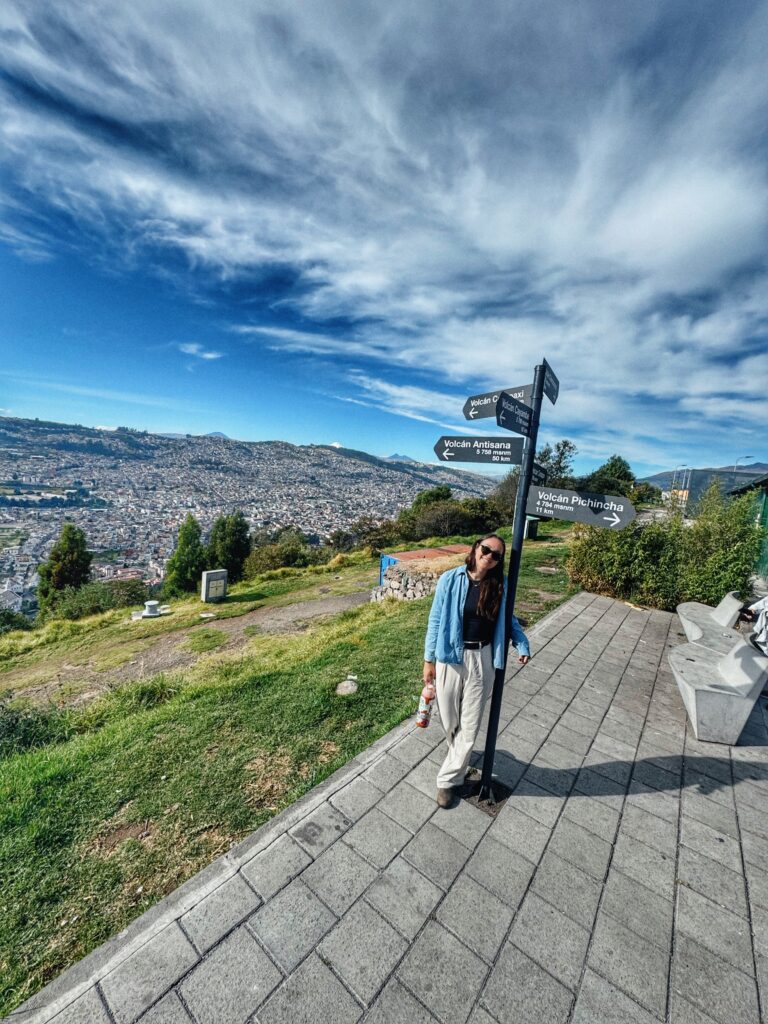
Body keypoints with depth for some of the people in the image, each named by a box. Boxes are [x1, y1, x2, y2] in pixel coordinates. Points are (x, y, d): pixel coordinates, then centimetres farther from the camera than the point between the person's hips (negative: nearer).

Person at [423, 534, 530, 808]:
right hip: (450, 657, -1)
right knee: (449, 719, 17)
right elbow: (436, 620, -5)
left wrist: (522, 643, -2)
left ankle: (448, 779, 30)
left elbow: (507, 618, 13)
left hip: (482, 659, 1)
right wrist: (429, 660, -2)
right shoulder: (450, 579, -13)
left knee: (470, 724, 9)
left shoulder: (500, 586, -5)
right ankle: (459, 756, 50)